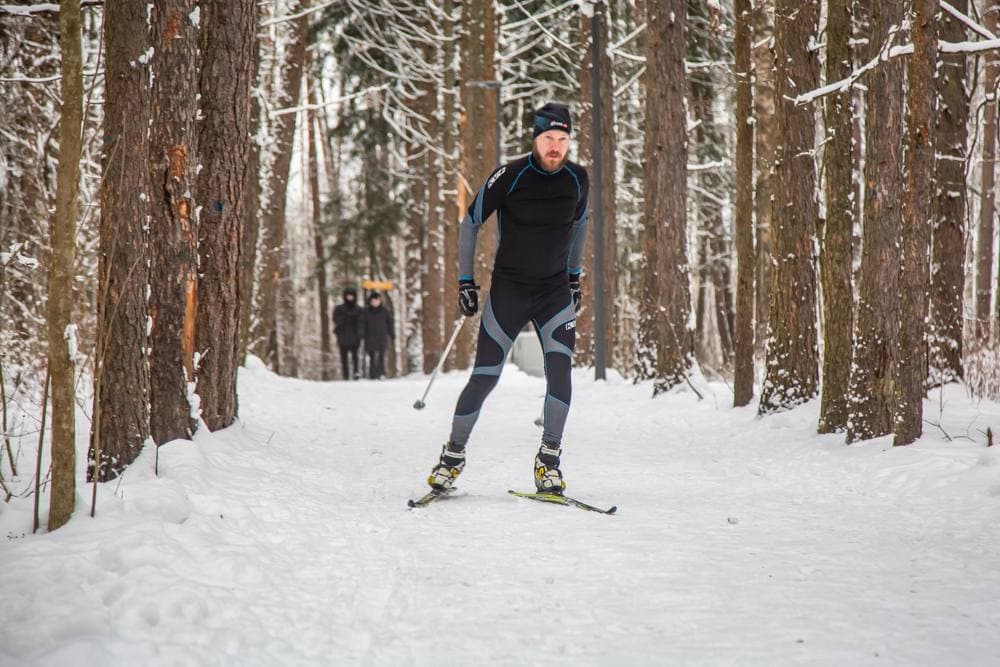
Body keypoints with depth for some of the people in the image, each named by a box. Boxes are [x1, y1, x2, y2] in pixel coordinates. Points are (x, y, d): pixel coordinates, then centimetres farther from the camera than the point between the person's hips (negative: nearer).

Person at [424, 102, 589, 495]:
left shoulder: (577, 179, -3)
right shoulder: (509, 177, -14)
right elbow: (470, 223, -2)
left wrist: (574, 275, 20)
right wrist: (465, 280, -5)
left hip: (556, 290, 2)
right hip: (508, 288, -2)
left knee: (560, 369, -15)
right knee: (485, 377, -4)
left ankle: (549, 461, -3)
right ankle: (453, 455, 14)